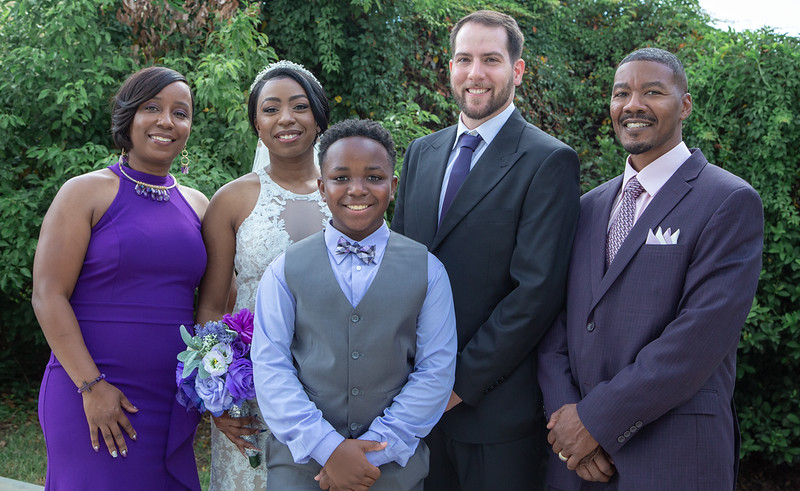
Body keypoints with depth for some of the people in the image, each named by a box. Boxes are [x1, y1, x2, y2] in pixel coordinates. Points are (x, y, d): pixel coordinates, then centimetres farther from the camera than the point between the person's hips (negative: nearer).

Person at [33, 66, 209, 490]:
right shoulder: (87, 193, -4)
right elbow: (47, 296, -9)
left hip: (172, 402, 5)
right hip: (92, 395, -4)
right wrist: (91, 386, -15)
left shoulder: (196, 205, 11)